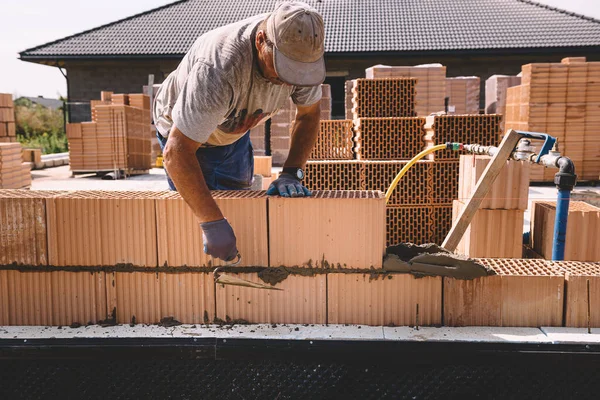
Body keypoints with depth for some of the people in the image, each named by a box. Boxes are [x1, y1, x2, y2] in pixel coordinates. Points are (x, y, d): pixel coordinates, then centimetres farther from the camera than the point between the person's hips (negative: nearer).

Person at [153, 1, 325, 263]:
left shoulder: (303, 52, -26)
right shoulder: (219, 68, -45)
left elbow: (309, 114, -12)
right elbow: (177, 152, -45)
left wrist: (291, 173, -25)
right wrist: (211, 222, -49)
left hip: (235, 132, 5)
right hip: (182, 131, -5)